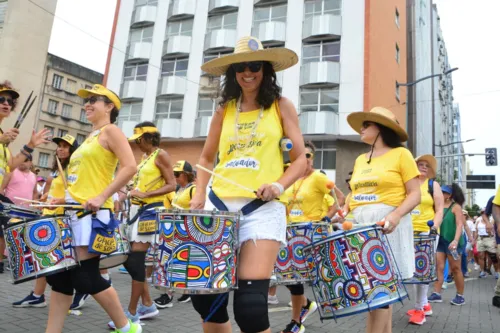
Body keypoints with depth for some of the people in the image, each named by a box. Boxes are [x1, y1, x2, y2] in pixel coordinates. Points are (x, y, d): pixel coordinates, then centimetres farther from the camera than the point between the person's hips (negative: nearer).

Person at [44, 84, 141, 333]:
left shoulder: (110, 131, -4)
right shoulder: (90, 137, 22)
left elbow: (130, 167, -18)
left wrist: (102, 197, -23)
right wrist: (63, 199, 15)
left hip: (92, 213, -9)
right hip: (72, 212, 9)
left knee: (86, 277, -7)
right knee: (59, 275, 7)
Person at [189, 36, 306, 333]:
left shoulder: (282, 106, 6)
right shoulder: (224, 110, 13)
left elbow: (300, 159, 4)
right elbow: (207, 158, 20)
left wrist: (279, 185, -14)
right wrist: (200, 194, 5)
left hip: (263, 207, -3)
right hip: (219, 203, 4)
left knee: (250, 303, -11)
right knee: (205, 294, 5)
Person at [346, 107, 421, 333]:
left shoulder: (400, 154, -1)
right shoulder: (360, 160, 17)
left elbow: (415, 194, -6)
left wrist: (396, 215, -22)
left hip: (388, 227, -6)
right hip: (360, 227, 6)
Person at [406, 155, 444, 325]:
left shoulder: (433, 185, 4)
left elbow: (440, 210, -1)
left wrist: (435, 226, -16)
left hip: (427, 232, -3)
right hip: (409, 232, 3)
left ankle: (419, 309, 2)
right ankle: (424, 304, 23)